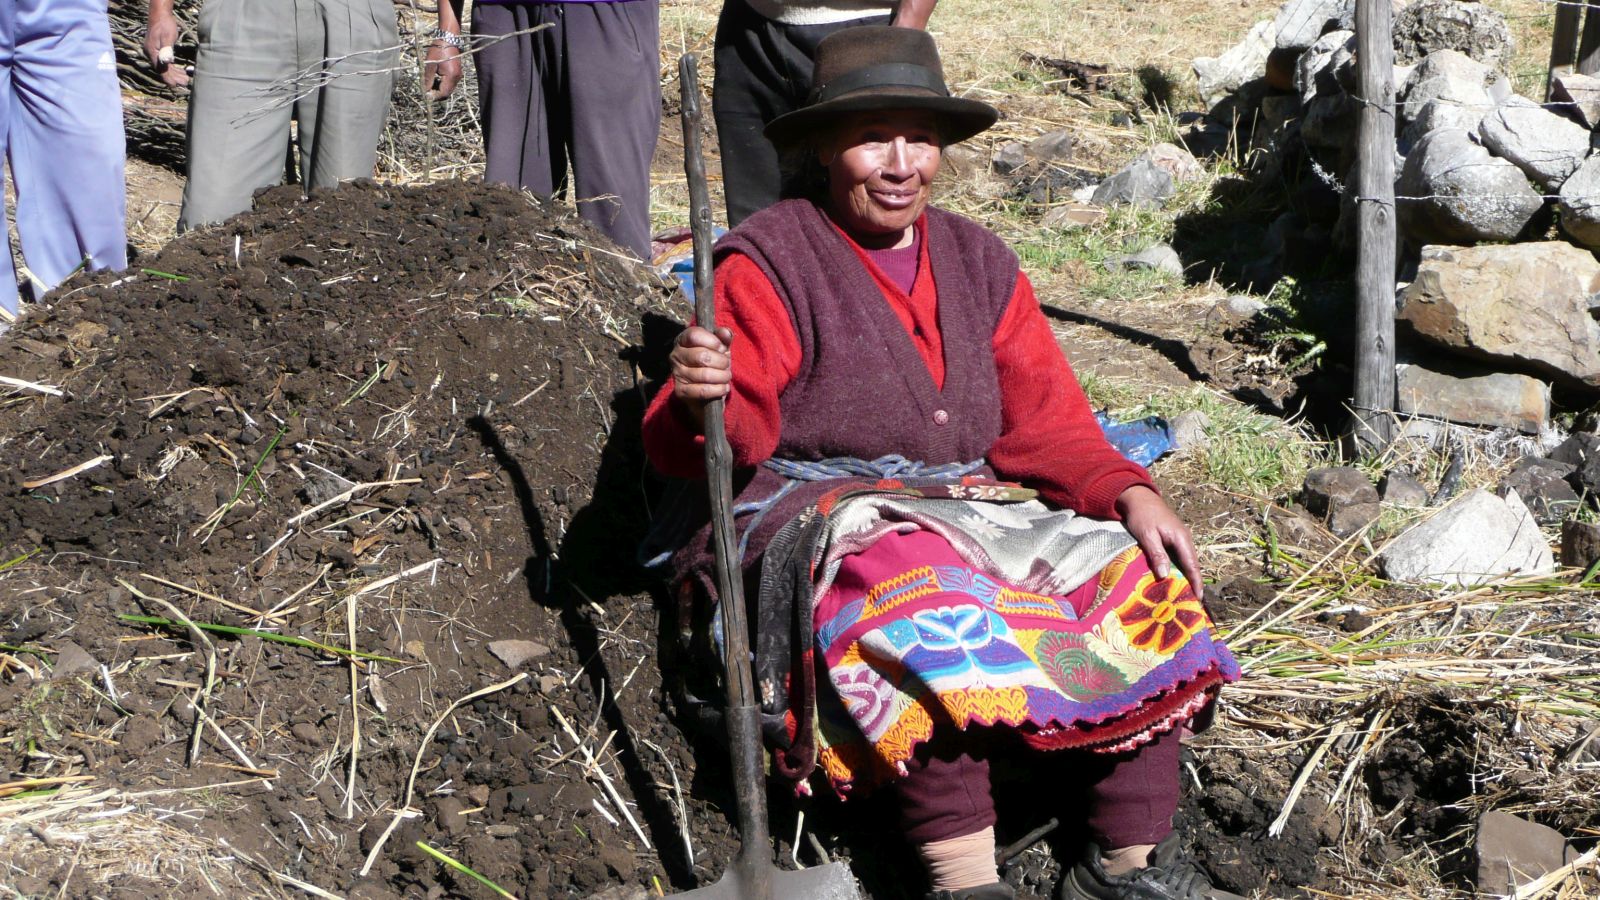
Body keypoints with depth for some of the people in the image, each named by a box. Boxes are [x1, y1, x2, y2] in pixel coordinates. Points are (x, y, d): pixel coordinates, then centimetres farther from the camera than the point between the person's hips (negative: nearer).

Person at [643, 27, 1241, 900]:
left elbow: (1046, 423, 9)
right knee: (928, 597, -37)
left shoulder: (978, 262, 14)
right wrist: (702, 404, -35)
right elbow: (735, 439, -11)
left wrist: (1129, 493, -9)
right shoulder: (772, 263, -2)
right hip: (822, 522, -6)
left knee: (1142, 573, -14)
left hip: (974, 504, 6)